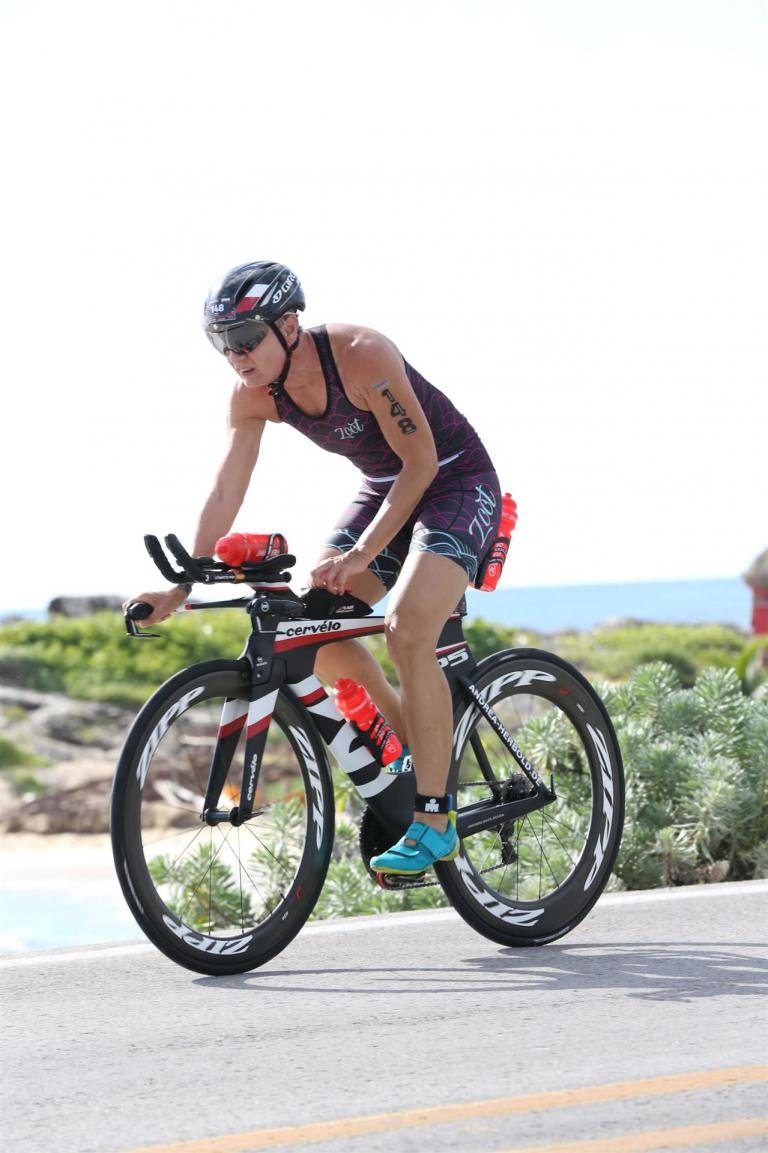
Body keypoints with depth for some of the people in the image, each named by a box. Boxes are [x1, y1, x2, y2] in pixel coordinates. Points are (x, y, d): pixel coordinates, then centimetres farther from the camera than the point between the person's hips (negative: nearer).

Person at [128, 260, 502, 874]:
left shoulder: (362, 356, -31)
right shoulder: (254, 395, -11)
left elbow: (420, 461, -26)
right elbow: (226, 492, -6)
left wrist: (360, 556, -31)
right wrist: (182, 586, -15)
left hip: (457, 479, -7)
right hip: (384, 487, 7)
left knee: (407, 630, -26)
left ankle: (435, 822, -22)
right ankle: (414, 739, 15)